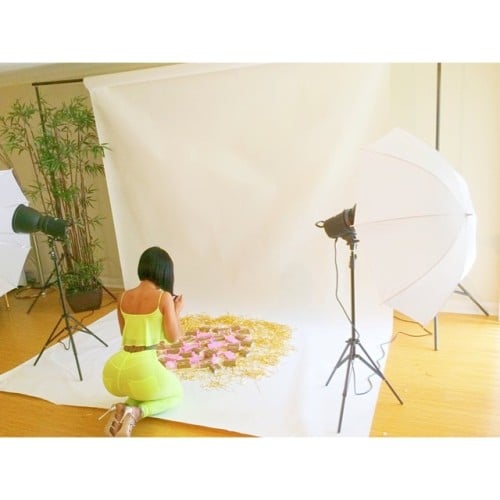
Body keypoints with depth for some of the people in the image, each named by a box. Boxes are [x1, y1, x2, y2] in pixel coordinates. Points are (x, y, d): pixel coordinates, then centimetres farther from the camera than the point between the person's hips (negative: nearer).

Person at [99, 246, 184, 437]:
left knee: (141, 391, 40)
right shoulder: (164, 297, -5)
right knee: (175, 393, 28)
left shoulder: (124, 297, 11)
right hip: (143, 367, -6)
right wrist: (177, 310, 13)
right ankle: (136, 413, -1)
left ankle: (121, 410, 7)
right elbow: (174, 337, -2)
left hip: (113, 370, 6)